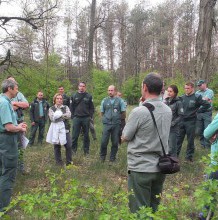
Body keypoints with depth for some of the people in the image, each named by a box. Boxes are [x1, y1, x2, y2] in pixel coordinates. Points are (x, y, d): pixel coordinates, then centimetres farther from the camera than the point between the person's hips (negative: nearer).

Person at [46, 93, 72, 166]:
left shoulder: (65, 107, 8)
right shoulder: (51, 108, 4)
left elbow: (69, 115, -9)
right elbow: (52, 118, -12)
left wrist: (58, 115, -12)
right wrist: (63, 116, -10)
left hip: (65, 129, 1)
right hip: (56, 130, -1)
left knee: (68, 146, -2)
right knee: (57, 146, 7)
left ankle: (69, 161, 13)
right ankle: (58, 161, 22)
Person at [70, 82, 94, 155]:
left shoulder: (89, 96, 4)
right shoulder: (74, 96, 5)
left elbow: (92, 108, 5)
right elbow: (72, 107, 6)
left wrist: (90, 116, -3)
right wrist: (73, 116, -1)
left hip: (86, 118, 0)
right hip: (76, 118, 0)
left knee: (86, 135, 8)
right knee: (75, 135, 3)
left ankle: (86, 150, 18)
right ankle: (73, 149, 15)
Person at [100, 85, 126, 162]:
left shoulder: (120, 101, 2)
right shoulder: (104, 101, 8)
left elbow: (123, 113, 6)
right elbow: (102, 113, 16)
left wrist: (117, 119, 11)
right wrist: (106, 119, 10)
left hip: (116, 124, -1)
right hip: (107, 124, 1)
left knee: (115, 142, 4)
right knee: (104, 141, -3)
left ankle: (112, 158, 20)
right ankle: (102, 156, 17)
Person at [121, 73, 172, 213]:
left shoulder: (139, 112, -20)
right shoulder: (168, 111, 0)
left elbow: (125, 137, -9)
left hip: (141, 168, -6)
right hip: (161, 167, 6)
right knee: (154, 208, 21)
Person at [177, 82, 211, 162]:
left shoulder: (197, 97, -7)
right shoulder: (182, 97, 5)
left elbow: (207, 105, -10)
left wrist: (198, 111, -8)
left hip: (191, 122, -4)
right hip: (181, 121, 4)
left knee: (190, 140, 6)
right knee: (178, 139, 9)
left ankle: (189, 156, 19)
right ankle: (175, 154, 20)